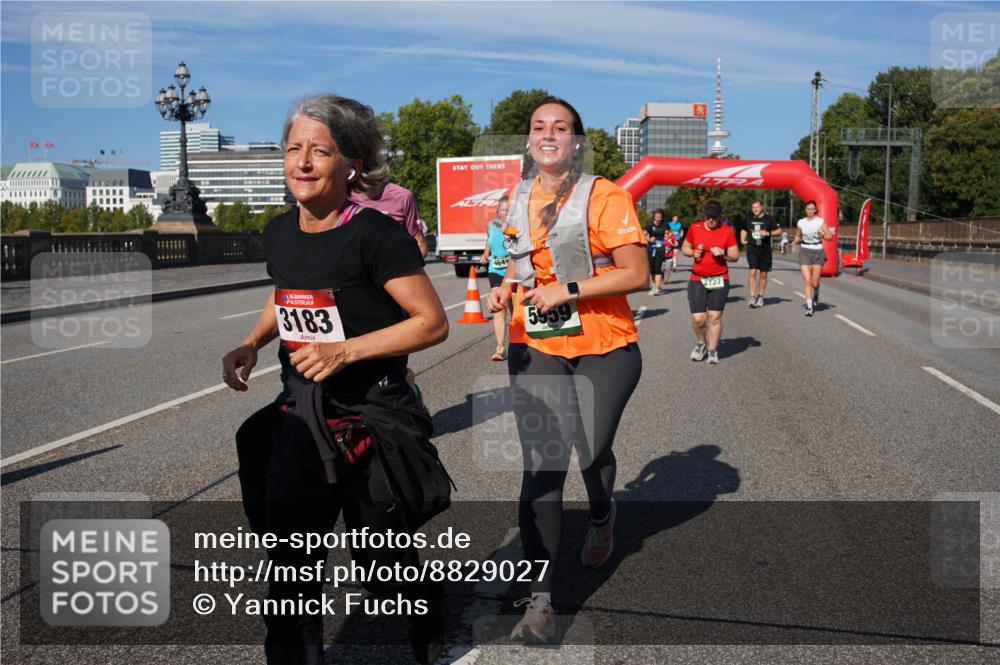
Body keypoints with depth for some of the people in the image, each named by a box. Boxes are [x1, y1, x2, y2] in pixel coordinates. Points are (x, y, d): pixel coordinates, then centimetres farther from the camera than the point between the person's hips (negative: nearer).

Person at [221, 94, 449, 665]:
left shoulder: (375, 234, -18)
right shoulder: (280, 233, 2)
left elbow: (433, 323, -17)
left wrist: (345, 350, -24)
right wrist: (252, 344, 4)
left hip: (371, 419, -5)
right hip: (300, 415, 5)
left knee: (385, 560, 13)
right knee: (290, 567, 9)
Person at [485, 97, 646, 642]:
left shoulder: (605, 197, -10)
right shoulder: (518, 198, 6)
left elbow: (636, 274, -14)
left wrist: (568, 290, -21)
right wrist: (505, 289, 0)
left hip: (604, 348, -3)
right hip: (535, 347, 3)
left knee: (593, 451, 11)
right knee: (540, 465, -3)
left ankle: (601, 516, 49)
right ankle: (539, 599, 2)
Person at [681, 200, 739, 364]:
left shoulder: (727, 231, -1)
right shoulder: (694, 228, 2)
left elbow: (735, 256, 3)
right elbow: (684, 248, 14)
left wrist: (723, 253, -17)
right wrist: (693, 252, -7)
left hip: (719, 280, 0)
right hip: (697, 279, 1)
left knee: (715, 317, 0)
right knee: (698, 318, -4)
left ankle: (713, 350, 15)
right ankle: (701, 343, 25)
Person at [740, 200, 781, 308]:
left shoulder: (769, 219, 1)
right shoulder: (749, 219, 8)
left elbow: (778, 230, 3)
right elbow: (744, 230, 26)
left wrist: (768, 233, -13)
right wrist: (742, 240, 11)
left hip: (765, 250, 0)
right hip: (752, 249, 0)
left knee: (763, 274, 8)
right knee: (753, 272, -14)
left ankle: (760, 297, 23)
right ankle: (752, 297, -14)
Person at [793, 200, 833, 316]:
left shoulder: (820, 221, -1)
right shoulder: (800, 222, 5)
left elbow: (830, 236, -1)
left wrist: (822, 236, -21)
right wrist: (796, 241, -4)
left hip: (818, 252, -1)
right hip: (804, 251, 1)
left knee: (815, 282, 1)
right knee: (807, 279, -12)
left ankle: (816, 294, 36)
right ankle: (809, 306, -10)